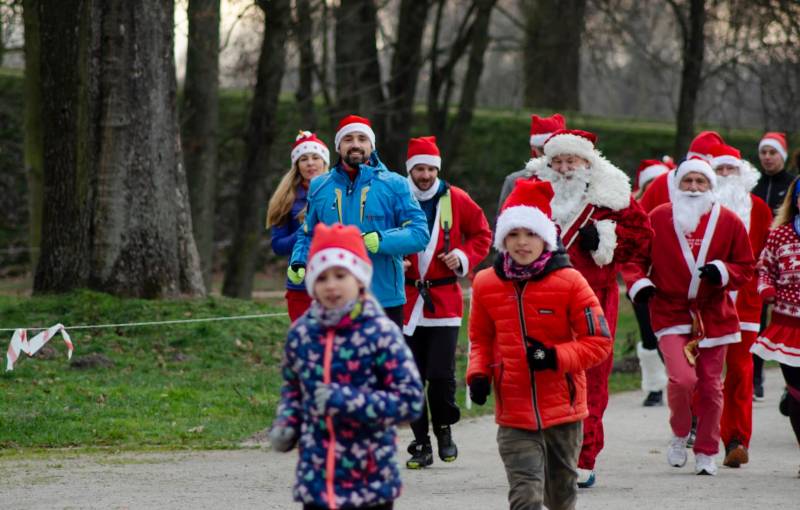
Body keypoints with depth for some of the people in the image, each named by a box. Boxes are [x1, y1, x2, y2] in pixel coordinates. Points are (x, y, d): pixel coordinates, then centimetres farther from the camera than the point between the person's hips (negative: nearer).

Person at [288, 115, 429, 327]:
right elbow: (308, 234, 21)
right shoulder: (320, 187, 10)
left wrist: (381, 240, -21)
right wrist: (298, 262, 1)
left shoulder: (394, 185, 0)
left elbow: (419, 233, -6)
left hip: (385, 301, -3)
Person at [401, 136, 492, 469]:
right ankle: (421, 444, 10)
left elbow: (482, 234, 14)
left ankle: (444, 429, 16)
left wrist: (463, 256, -3)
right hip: (407, 301, 1)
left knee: (441, 374, -9)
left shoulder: (456, 200, 2)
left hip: (445, 301, -1)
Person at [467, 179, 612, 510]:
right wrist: (478, 374, -2)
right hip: (514, 414, 0)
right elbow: (481, 338, 15)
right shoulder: (486, 284, 0)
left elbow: (600, 341, -6)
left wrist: (556, 357, -20)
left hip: (563, 408, 0)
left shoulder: (569, 282, -8)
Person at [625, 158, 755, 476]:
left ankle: (706, 452, 21)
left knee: (710, 385, 5)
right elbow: (637, 256, 7)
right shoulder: (658, 218, 0)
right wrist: (638, 282, -12)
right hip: (670, 313, -2)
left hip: (713, 315, 2)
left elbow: (746, 268, 8)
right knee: (682, 378, -19)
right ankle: (680, 434, 9)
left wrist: (722, 271, -12)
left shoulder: (728, 222, 2)